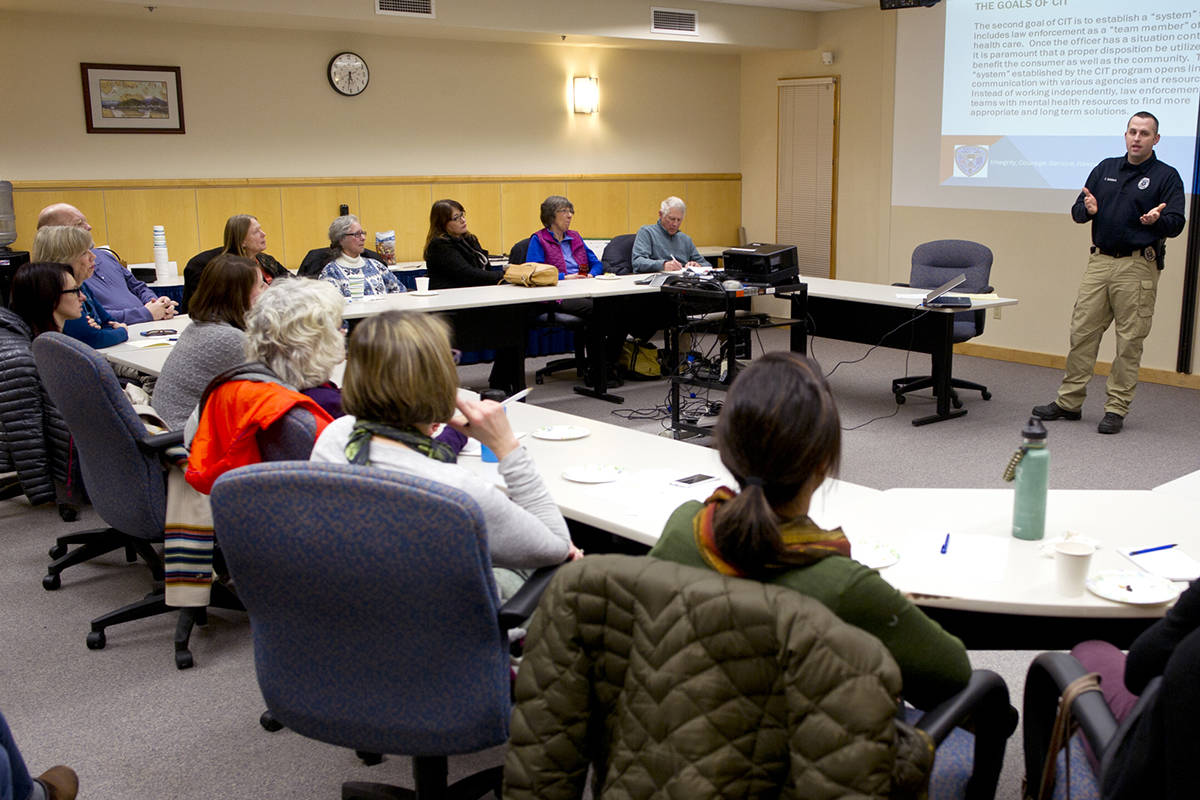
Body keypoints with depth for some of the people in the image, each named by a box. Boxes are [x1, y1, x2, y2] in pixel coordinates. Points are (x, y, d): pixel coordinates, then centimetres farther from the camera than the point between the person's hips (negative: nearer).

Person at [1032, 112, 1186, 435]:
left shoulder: (1166, 176, 2)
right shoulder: (1105, 169, 14)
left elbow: (1176, 223, -4)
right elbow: (1077, 211, 14)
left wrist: (1157, 219, -26)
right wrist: (1087, 208, -10)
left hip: (1138, 266, -4)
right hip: (1099, 261, 4)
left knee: (1130, 340, -1)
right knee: (1082, 332, 4)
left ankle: (1117, 408, 6)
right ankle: (1069, 402, 11)